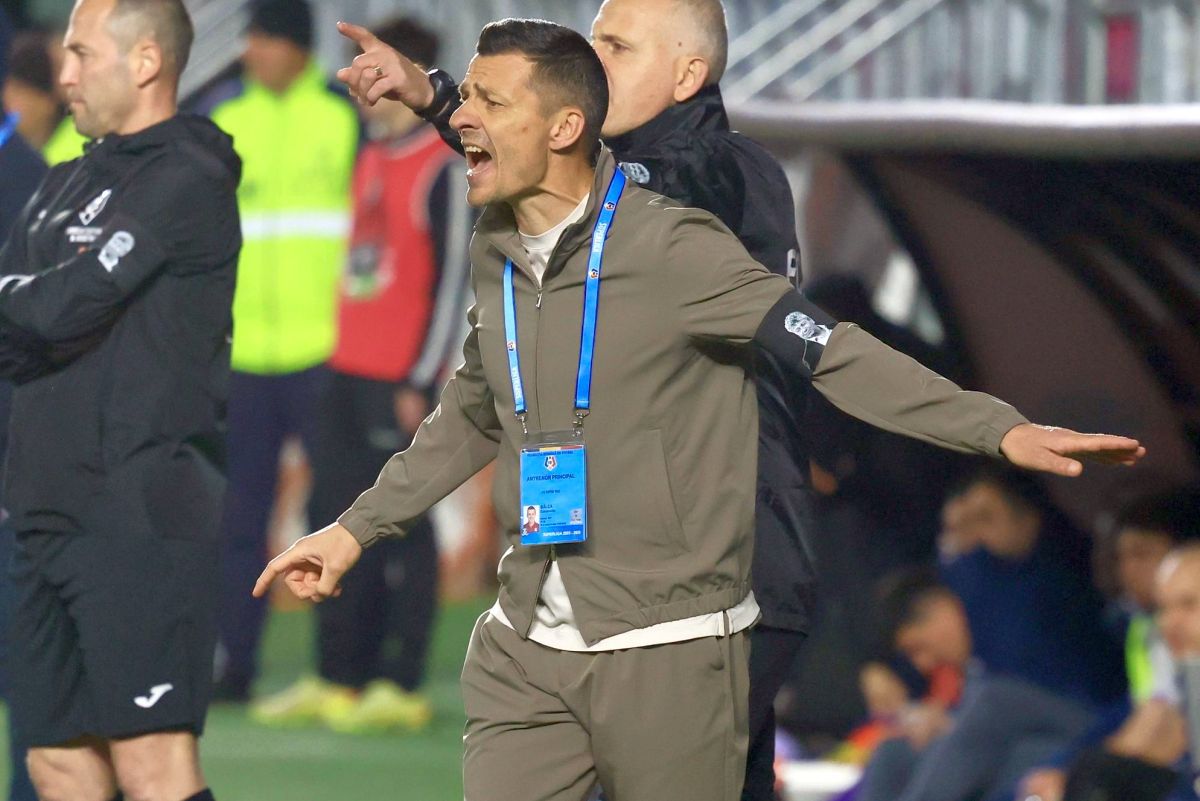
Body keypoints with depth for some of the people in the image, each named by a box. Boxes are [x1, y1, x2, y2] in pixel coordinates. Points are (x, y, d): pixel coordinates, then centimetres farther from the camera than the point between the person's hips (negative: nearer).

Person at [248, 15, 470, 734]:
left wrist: (421, 380, -13)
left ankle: (401, 688, -1)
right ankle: (337, 680, 14)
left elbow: (454, 277, -12)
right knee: (337, 520, 9)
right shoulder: (370, 160, 16)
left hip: (401, 378, -9)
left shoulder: (442, 167, -9)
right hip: (349, 371, 9)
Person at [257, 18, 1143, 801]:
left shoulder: (670, 247, -13)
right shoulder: (496, 255, 9)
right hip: (526, 647, 6)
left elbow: (832, 353, -14)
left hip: (667, 649, -6)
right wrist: (356, 529, 30)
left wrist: (1001, 429, -23)